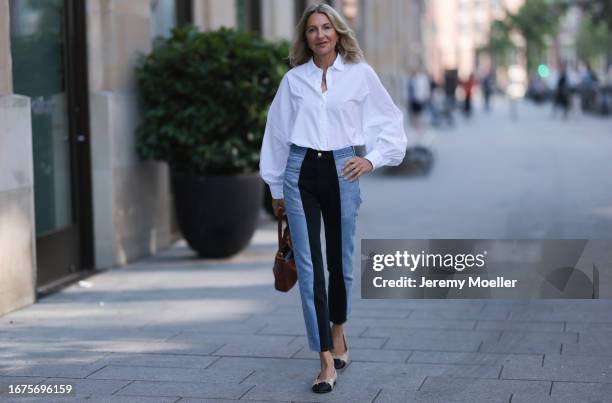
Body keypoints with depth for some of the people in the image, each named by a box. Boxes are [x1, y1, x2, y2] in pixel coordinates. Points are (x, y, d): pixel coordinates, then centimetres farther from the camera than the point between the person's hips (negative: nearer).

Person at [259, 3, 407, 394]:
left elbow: (391, 122, 7)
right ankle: (327, 360, -7)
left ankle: (339, 332, 38)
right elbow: (277, 133, 12)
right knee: (309, 266, -7)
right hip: (301, 172, 1)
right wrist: (277, 188, 13)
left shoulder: (361, 74, 3)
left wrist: (371, 159, -7)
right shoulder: (293, 80, 6)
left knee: (340, 260, 10)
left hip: (341, 171, 0)